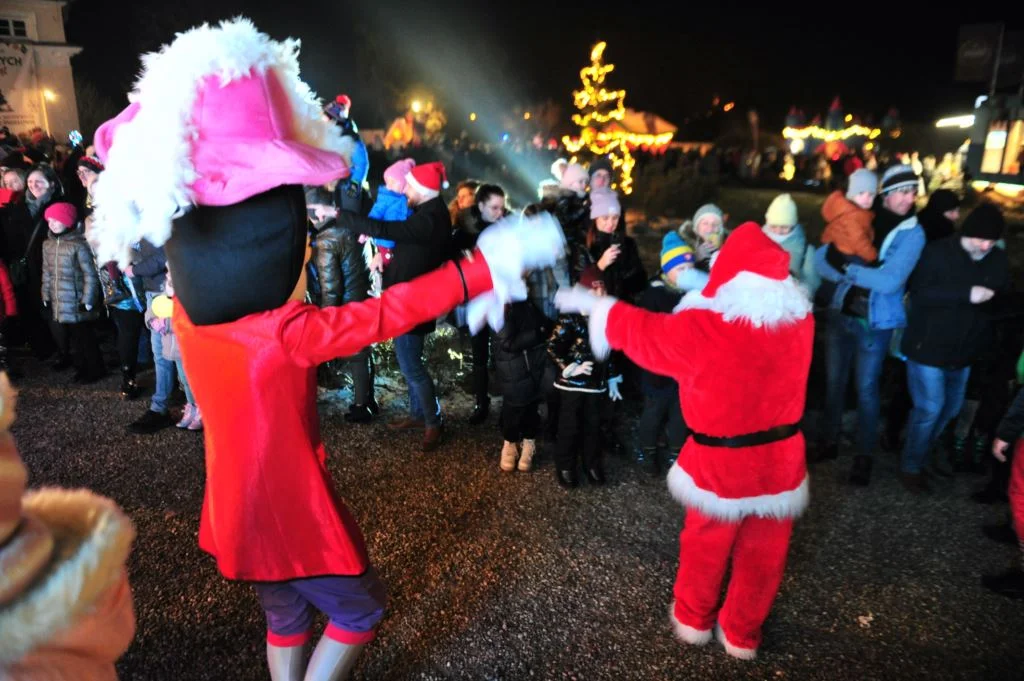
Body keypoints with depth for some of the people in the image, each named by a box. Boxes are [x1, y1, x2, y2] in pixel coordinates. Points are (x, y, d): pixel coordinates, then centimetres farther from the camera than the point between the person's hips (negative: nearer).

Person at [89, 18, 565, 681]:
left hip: (237, 508, 7)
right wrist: (487, 266, -28)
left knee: (288, 615, 28)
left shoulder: (191, 315, -8)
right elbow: (390, 310, -32)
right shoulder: (285, 333, -32)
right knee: (361, 609, 18)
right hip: (294, 513, -7)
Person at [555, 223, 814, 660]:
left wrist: (592, 305, 9)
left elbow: (642, 331, -7)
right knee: (763, 553, 18)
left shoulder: (704, 327, -21)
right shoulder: (800, 318, -6)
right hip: (781, 461, 4)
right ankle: (742, 635, 37)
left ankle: (693, 620, 40)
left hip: (720, 461, -3)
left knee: (706, 544, 19)